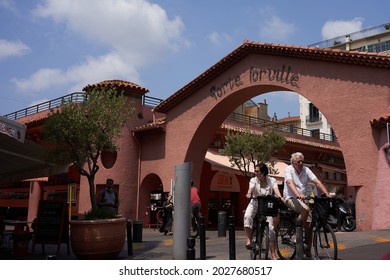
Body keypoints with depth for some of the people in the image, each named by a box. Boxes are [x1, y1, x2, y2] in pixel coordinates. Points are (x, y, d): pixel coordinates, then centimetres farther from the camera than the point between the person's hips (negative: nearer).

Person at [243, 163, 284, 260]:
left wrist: (280, 197, -40)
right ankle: (249, 240, -30)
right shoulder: (253, 180, -2)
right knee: (247, 216, -33)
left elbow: (276, 190, -18)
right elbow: (251, 188, -21)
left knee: (270, 227, -9)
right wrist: (249, 194, -45)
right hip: (255, 204, 0)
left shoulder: (271, 180, -1)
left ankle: (273, 254, 0)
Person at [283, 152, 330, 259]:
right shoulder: (289, 169, -8)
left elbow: (317, 182, -5)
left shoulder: (306, 170, 4)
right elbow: (290, 183, -25)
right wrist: (298, 195, -42)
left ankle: (308, 251, 9)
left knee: (309, 224, -3)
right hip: (291, 198, -5)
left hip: (303, 199, 5)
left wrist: (327, 193, -20)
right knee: (306, 209, -33)